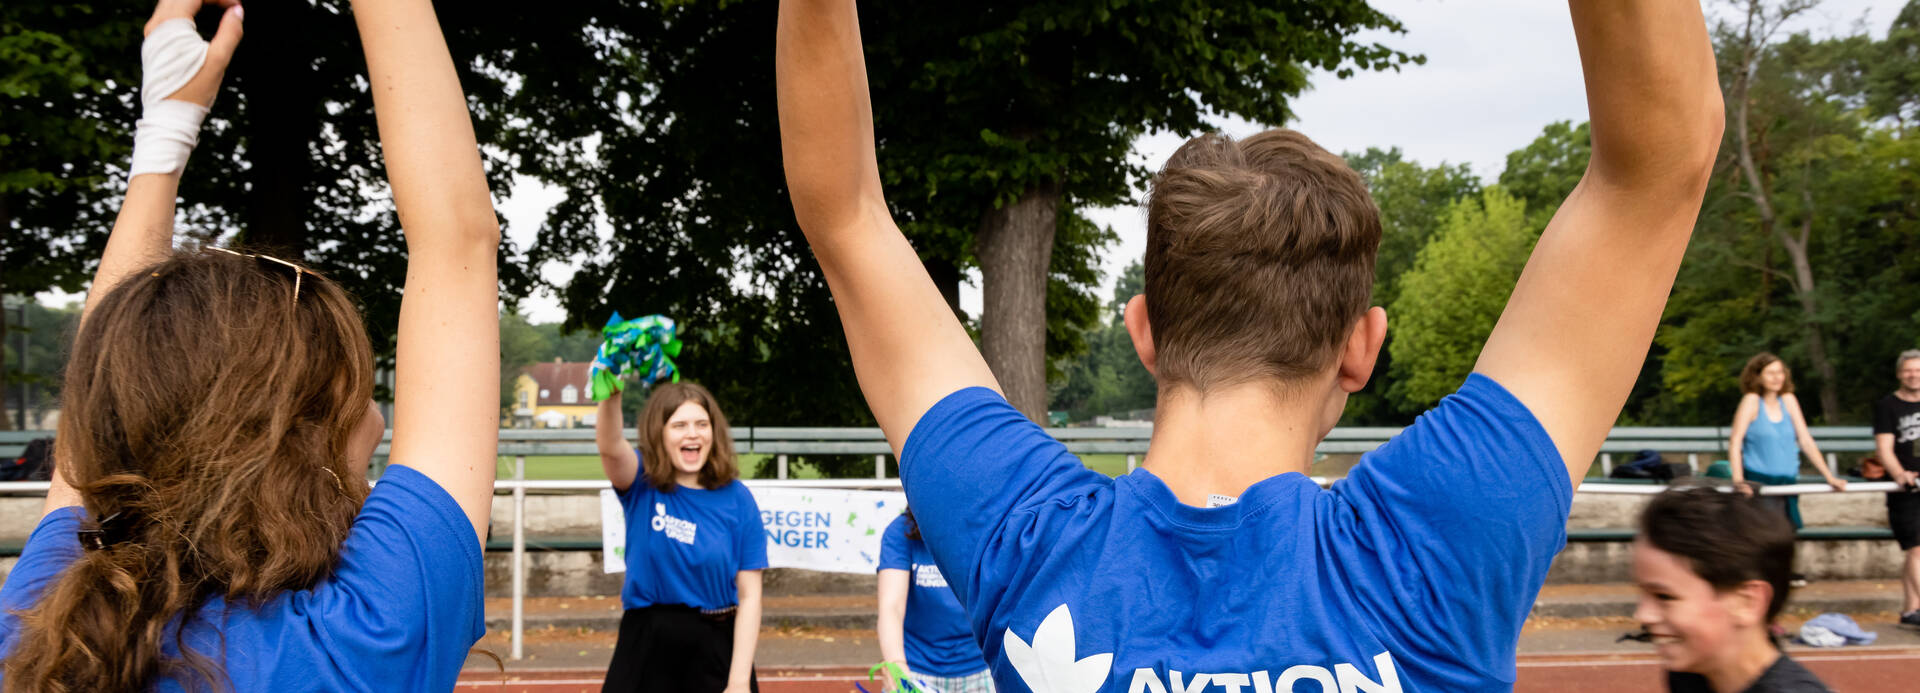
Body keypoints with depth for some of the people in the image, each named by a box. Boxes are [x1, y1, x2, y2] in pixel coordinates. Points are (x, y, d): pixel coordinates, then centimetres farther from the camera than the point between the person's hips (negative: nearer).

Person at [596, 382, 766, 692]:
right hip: (646, 644, 0)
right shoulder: (642, 484, -2)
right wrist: (611, 390, -46)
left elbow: (749, 595, -4)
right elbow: (610, 446, -26)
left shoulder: (736, 499, -2)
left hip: (717, 647, 0)